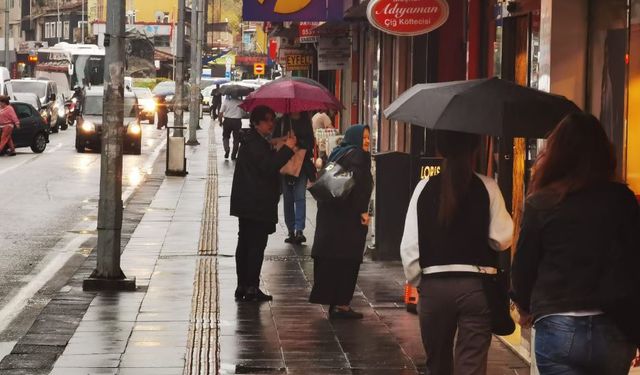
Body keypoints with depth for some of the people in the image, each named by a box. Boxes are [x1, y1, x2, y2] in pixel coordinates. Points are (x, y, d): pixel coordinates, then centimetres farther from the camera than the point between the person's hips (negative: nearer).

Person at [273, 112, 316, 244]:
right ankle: (291, 231, 13)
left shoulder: (306, 122, 8)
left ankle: (299, 230, -19)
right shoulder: (282, 122, 4)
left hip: (302, 165, 0)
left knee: (300, 197, -13)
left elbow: (311, 143, 8)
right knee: (288, 198, 6)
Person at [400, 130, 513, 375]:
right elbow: (502, 238, -6)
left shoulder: (425, 188, -1)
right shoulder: (487, 188, -5)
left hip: (434, 285, 2)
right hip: (477, 285, -2)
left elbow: (409, 246, -2)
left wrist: (417, 282, 11)